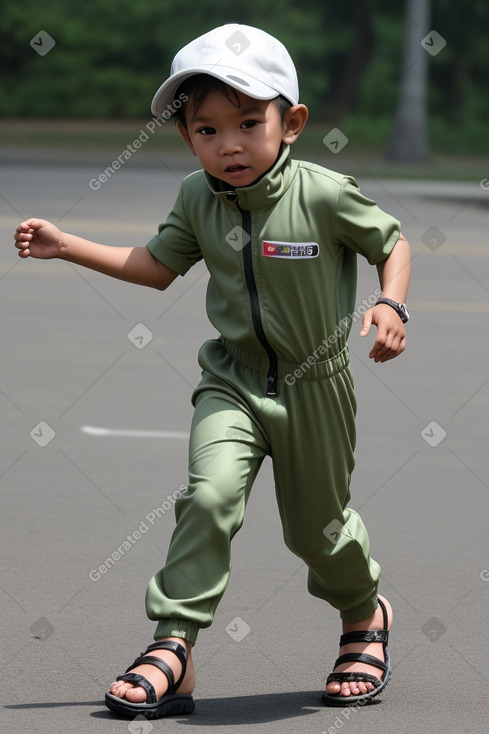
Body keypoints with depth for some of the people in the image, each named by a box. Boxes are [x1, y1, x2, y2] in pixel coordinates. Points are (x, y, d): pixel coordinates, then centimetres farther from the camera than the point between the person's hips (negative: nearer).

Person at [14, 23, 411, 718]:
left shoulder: (325, 194, -18)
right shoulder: (198, 199, -5)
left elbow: (391, 242, -2)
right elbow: (159, 264, 11)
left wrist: (391, 306, -19)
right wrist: (66, 245, 4)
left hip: (315, 386, -2)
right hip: (233, 381, 2)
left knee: (317, 526, 12)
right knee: (211, 492, -22)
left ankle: (366, 614, 45)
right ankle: (173, 648, -21)